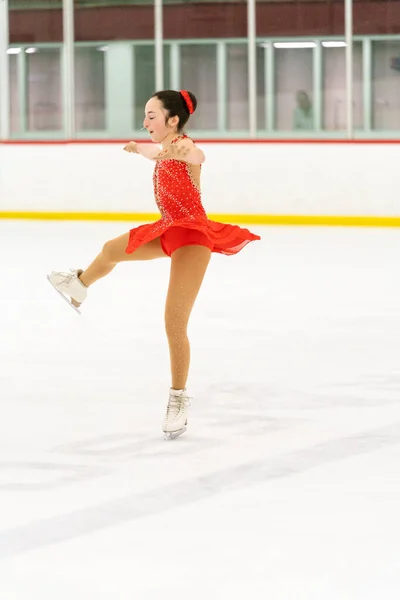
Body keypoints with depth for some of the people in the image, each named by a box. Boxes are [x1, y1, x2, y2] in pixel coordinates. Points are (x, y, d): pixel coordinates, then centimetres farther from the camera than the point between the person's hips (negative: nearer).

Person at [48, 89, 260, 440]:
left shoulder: (182, 144, -20)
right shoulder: (166, 149, 7)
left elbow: (197, 156, -46)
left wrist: (179, 153, -66)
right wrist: (139, 148, 49)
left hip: (191, 236, -9)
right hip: (171, 230, 9)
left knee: (174, 324, -12)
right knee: (112, 250, 26)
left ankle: (178, 399, -2)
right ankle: (79, 287, 59)